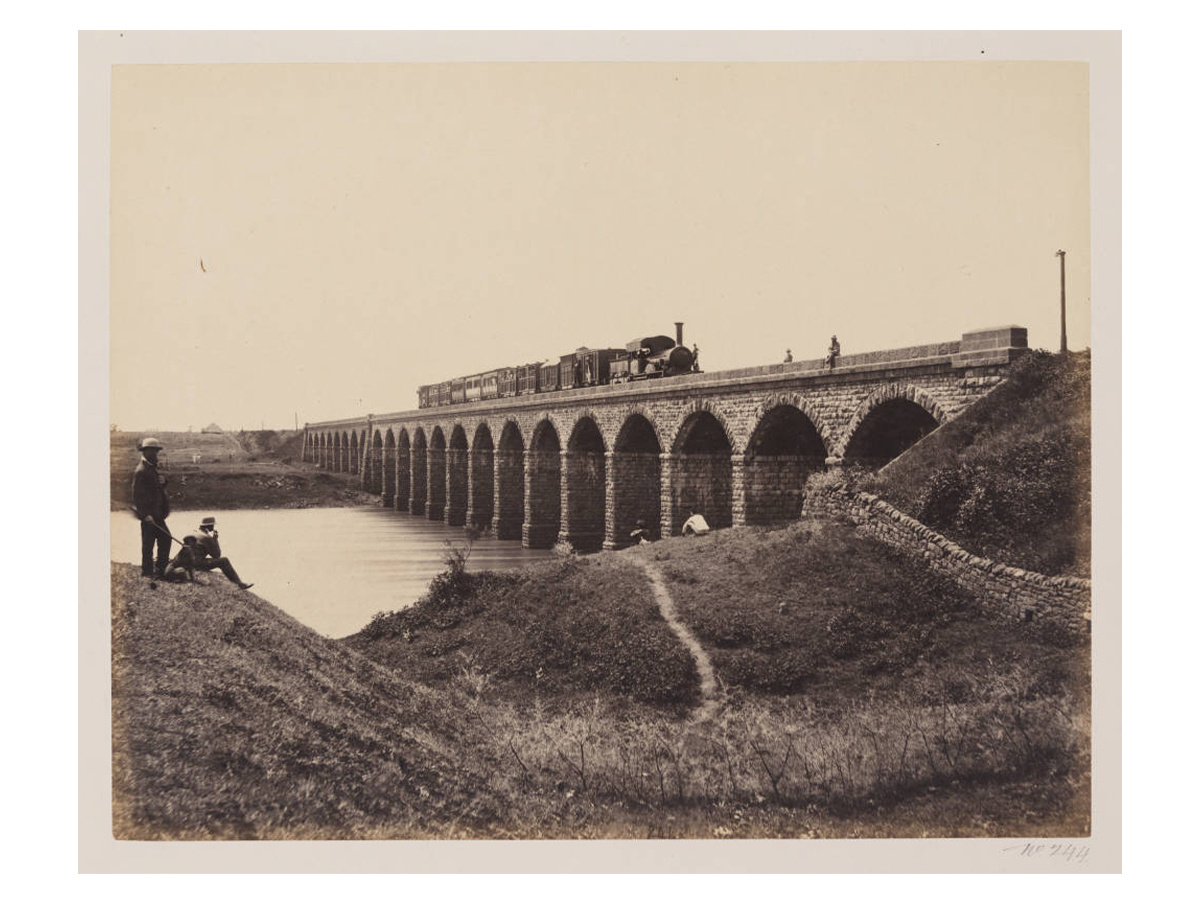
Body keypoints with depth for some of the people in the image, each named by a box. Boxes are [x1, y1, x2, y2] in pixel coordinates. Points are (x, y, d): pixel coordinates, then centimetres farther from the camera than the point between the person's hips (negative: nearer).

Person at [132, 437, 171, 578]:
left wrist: (163, 482, -1)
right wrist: (145, 515, -24)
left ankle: (161, 568, 22)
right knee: (148, 543, -1)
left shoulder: (152, 467, 14)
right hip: (148, 514, -9)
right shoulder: (141, 470, -15)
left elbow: (158, 489, 23)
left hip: (157, 512, 9)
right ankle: (147, 571, 9)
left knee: (165, 538, 13)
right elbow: (137, 495, -20)